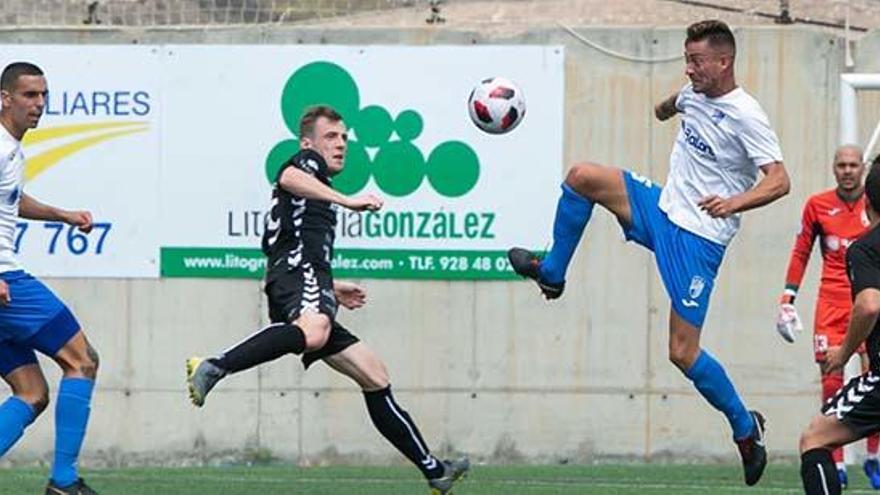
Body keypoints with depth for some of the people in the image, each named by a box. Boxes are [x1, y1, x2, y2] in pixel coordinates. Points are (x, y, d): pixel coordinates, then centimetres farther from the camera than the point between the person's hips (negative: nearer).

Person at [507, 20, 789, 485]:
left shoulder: (745, 116, -19)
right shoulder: (695, 94, 5)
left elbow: (779, 181, -26)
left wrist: (734, 203, -39)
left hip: (698, 238, -7)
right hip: (660, 208, 7)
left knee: (683, 353, -8)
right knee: (581, 177, -7)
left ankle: (746, 427, 12)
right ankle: (552, 273, 11)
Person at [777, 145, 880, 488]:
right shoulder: (817, 205, 5)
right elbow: (801, 251, 13)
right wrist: (788, 295, 7)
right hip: (831, 302, 1)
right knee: (831, 380, -6)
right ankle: (836, 465, -4)